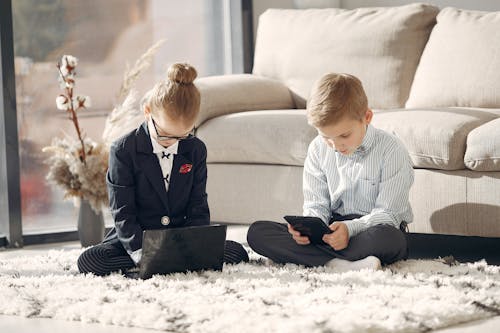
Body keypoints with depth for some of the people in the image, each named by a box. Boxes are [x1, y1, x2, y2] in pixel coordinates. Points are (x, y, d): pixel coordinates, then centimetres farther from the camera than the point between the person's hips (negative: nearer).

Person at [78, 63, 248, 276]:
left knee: (236, 253, -20)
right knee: (88, 261, -32)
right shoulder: (123, 151, -10)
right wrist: (141, 254, -29)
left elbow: (198, 209, 2)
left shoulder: (196, 150, 1)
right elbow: (123, 215, -13)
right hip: (137, 239, -2)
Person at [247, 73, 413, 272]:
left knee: (387, 237, -44)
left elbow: (388, 214, -15)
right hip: (333, 225, 5)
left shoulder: (391, 151, -12)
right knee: (257, 233, -17)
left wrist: (350, 228, -33)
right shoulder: (318, 149, 3)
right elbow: (316, 205, 6)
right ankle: (338, 264, -34)